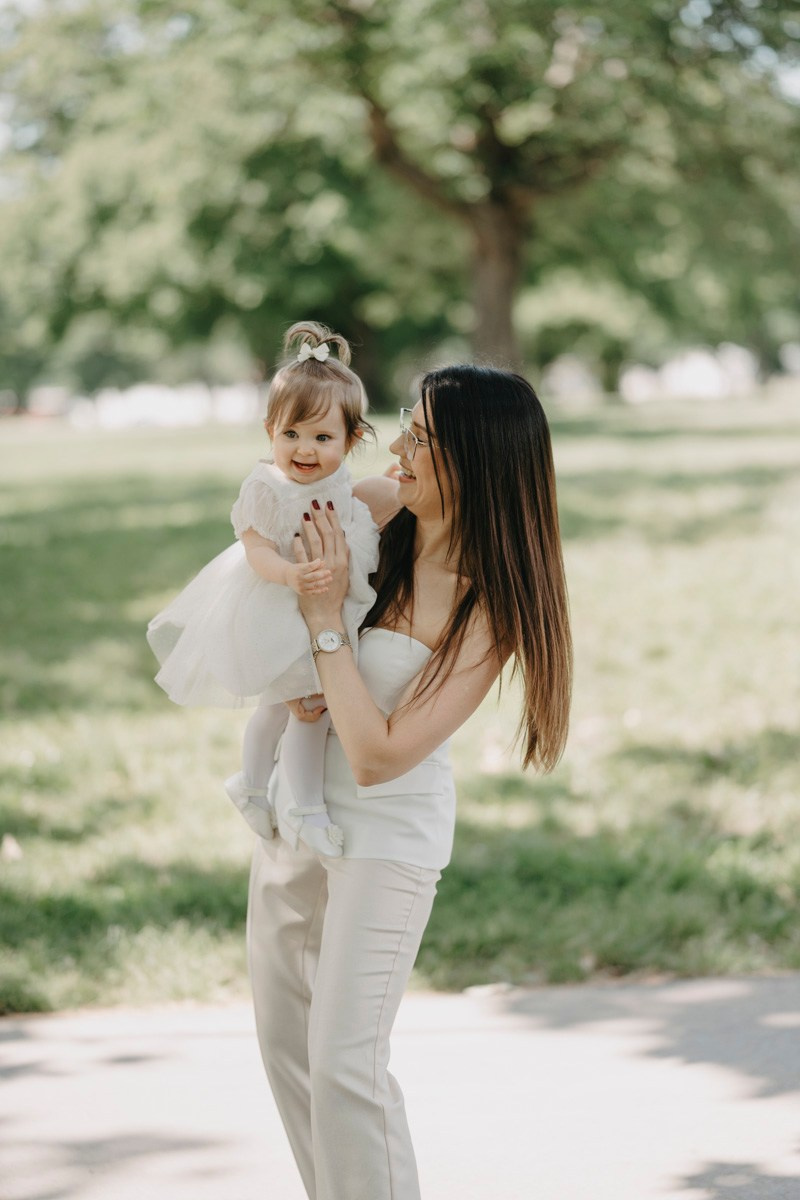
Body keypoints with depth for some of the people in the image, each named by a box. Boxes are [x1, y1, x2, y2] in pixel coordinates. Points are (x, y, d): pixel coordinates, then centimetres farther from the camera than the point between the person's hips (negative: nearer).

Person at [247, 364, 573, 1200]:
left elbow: (377, 757, -26)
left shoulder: (487, 612, -22)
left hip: (385, 833, -7)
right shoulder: (373, 511, -7)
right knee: (283, 1040, 15)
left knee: (344, 1064, -10)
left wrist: (325, 622, -24)